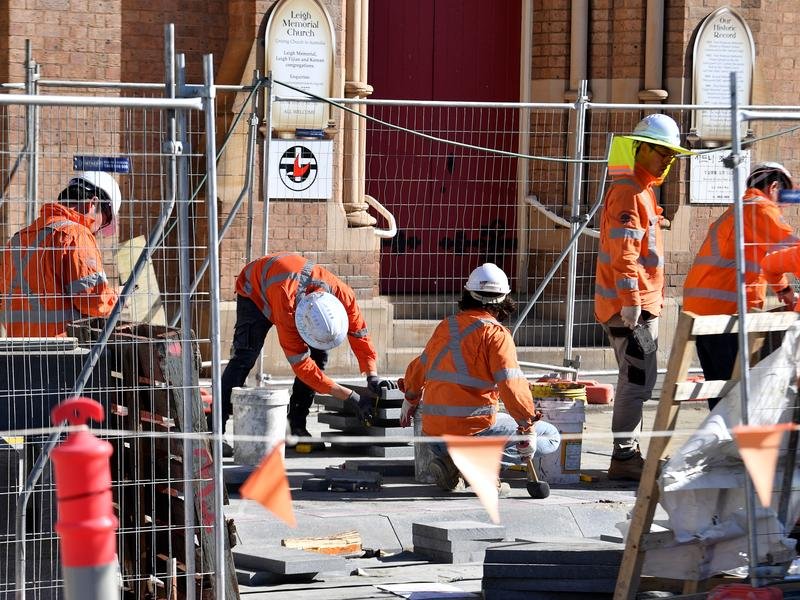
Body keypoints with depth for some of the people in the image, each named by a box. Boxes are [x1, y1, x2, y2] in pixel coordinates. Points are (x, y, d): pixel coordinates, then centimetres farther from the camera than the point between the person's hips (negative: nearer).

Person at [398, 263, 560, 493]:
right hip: (474, 429, -7)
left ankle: (449, 463, 8)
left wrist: (410, 399, 44)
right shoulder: (495, 334, -9)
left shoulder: (445, 327, 11)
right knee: (550, 436, 3)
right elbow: (511, 384, -19)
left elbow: (419, 368, 26)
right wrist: (527, 426, -12)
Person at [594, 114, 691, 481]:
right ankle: (624, 457, -8)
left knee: (635, 380, 15)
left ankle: (628, 452, 22)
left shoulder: (641, 190, 19)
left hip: (639, 303, 11)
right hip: (630, 305, -11)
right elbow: (623, 254, -23)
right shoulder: (627, 193, -15)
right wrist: (631, 303, -27)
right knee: (638, 381, -10)